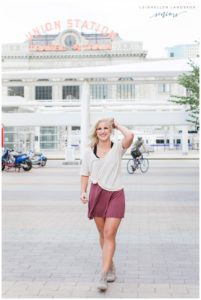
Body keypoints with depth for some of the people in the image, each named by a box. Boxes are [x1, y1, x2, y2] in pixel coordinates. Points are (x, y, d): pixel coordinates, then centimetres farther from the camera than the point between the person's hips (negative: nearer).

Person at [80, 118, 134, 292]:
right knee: (103, 234, 13)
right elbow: (85, 173, 12)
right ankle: (111, 266, 33)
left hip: (115, 194, -3)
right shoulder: (90, 152, 6)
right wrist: (83, 191, -3)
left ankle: (103, 275, -9)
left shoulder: (118, 148, -2)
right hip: (97, 194, 3)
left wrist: (118, 125, -5)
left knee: (110, 234, -9)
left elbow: (130, 136, -22)